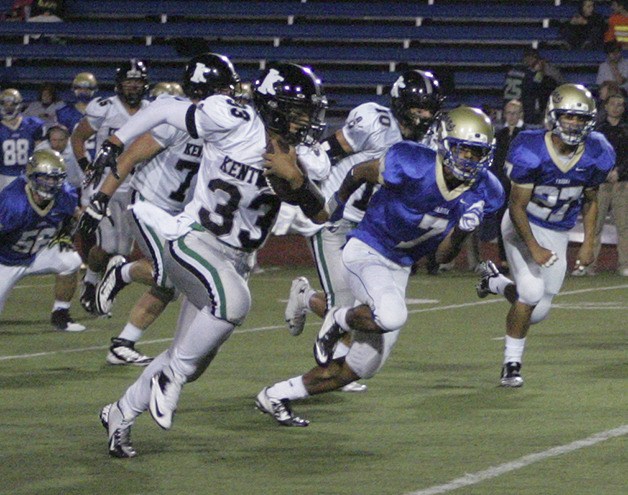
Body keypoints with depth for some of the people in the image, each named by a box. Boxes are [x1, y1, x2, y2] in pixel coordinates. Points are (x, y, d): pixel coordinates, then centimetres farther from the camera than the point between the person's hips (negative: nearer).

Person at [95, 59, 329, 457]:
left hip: (237, 258, 7)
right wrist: (115, 144, 5)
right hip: (193, 242, -7)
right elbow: (163, 111, -4)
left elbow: (321, 215, -3)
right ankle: (171, 377, -16)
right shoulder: (233, 123, -16)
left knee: (193, 360, 10)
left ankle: (121, 414, 31)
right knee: (233, 301, -36)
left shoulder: (300, 158, 1)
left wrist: (294, 178, -20)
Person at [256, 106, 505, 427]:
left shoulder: (481, 194, -6)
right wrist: (338, 201, 16)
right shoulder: (411, 167, -24)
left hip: (399, 268, 7)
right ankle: (339, 321, -3)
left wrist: (461, 232, -20)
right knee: (392, 316, -37)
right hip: (366, 252, -7)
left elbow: (442, 257, 1)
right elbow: (360, 172, -3)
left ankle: (276, 396, 24)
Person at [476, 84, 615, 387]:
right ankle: (512, 363, -4)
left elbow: (590, 201, 7)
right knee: (532, 291, -22)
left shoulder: (596, 156, -11)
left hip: (558, 234, 5)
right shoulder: (531, 152, -24)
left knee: (538, 311, 3)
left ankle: (495, 282, 34)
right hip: (523, 227, -5)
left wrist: (588, 244, 1)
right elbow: (517, 206, -17)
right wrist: (534, 248, -24)